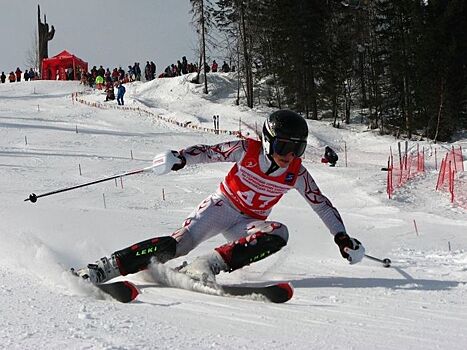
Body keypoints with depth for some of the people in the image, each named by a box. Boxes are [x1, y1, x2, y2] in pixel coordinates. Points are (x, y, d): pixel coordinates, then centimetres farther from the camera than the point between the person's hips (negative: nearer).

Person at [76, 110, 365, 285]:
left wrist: (342, 237, 0)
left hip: (249, 224, 3)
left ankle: (206, 266, -37)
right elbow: (208, 152, -15)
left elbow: (321, 204, 3)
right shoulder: (247, 150, -14)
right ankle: (100, 269, -31)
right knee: (181, 242, -28)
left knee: (279, 234, -30)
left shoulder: (297, 173, -7)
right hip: (221, 207, -3)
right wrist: (179, 159, -34)